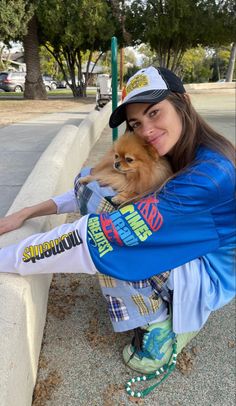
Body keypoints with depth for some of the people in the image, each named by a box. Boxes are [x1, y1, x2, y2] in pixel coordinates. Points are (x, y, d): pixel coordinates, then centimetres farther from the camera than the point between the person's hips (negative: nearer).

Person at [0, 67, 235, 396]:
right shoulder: (169, 154, -6)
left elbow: (108, 233, -37)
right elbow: (92, 189, 1)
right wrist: (28, 212, -7)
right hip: (180, 247, 7)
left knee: (104, 238, -29)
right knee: (89, 181, -4)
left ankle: (162, 324, -4)